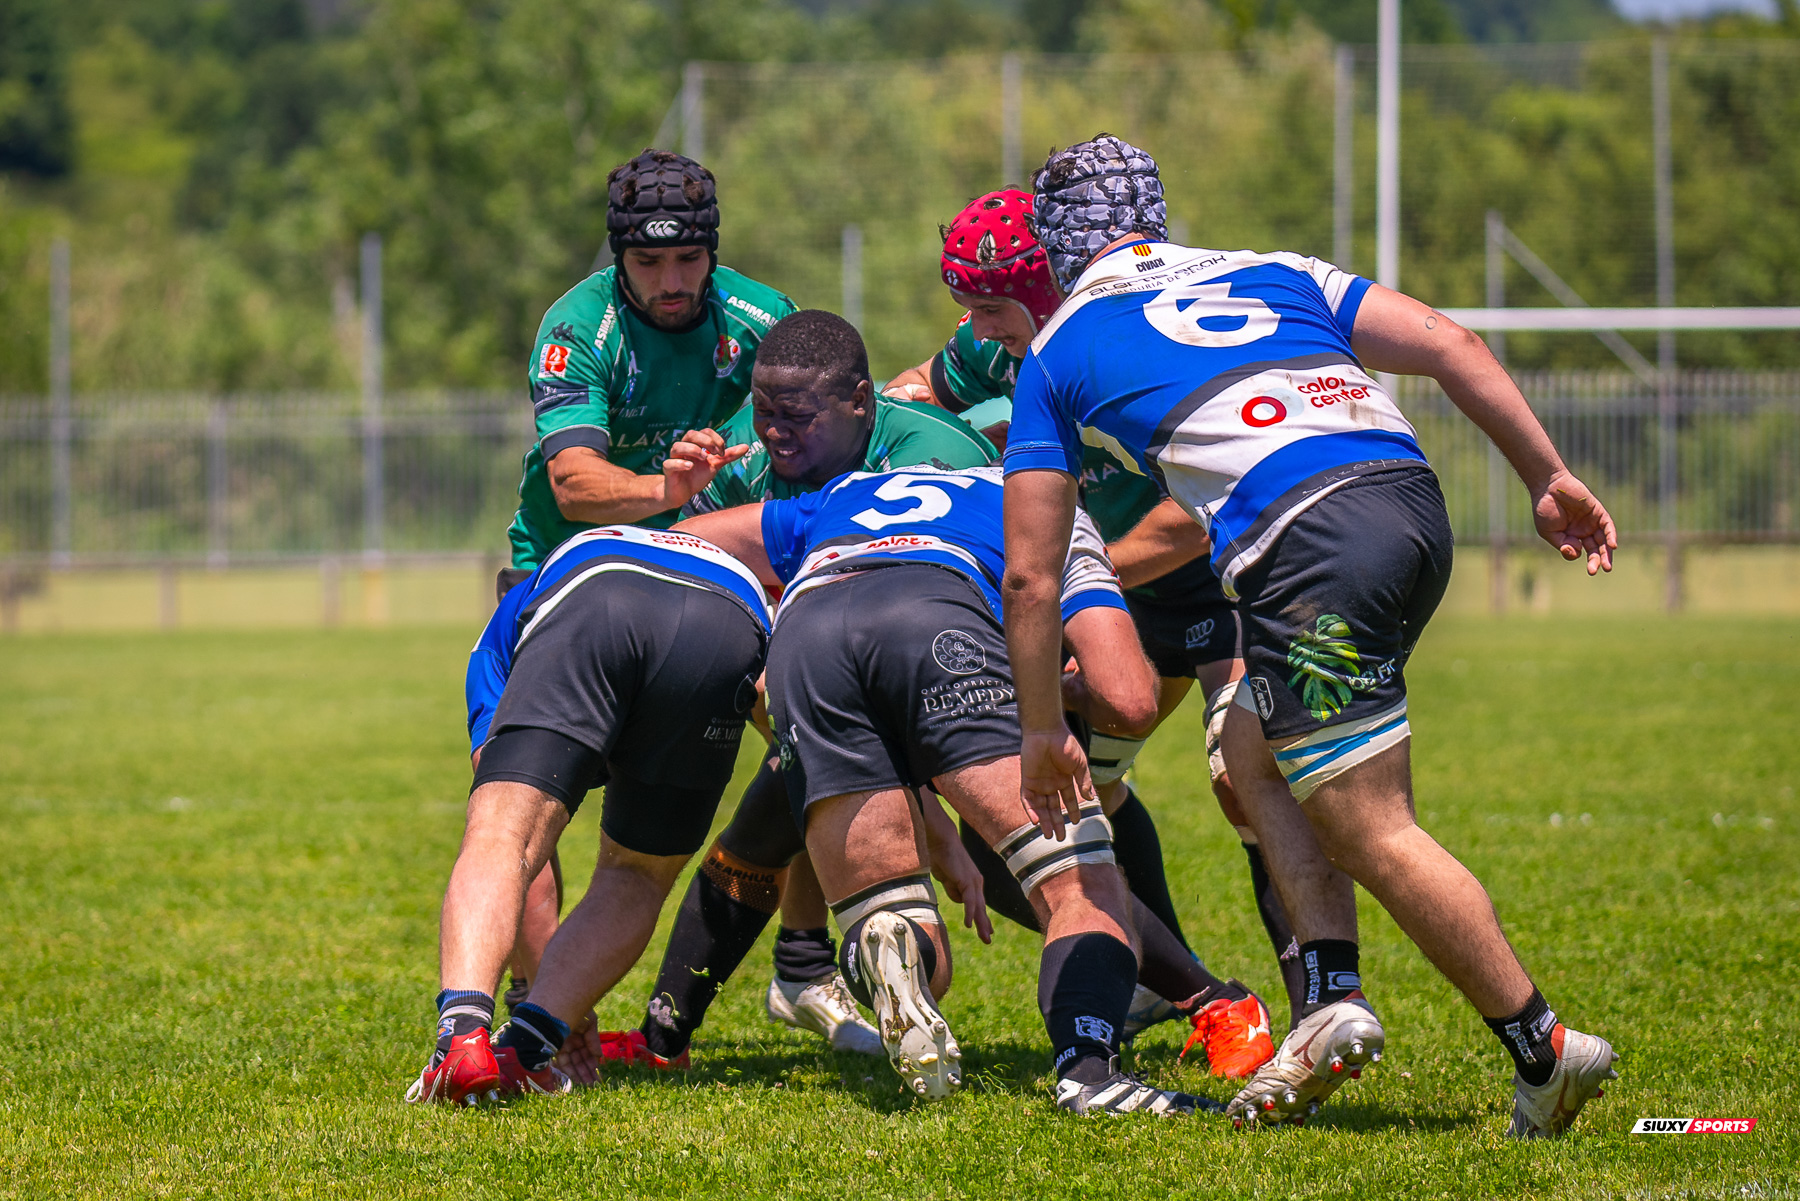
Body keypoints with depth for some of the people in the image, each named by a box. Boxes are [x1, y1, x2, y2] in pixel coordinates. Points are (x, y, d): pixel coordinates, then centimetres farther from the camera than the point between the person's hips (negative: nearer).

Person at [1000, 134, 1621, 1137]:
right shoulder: (1273, 273, 29)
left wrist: (1043, 730, 30)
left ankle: (1545, 1049, 2)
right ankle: (1334, 997, 9)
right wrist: (1550, 477, 16)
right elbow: (1448, 346, 15)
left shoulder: (1059, 353, 20)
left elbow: (1032, 576, 20)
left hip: (1309, 540, -6)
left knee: (1373, 833, 2)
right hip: (1412, 498, 6)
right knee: (1255, 753, 22)